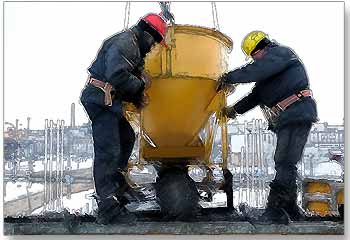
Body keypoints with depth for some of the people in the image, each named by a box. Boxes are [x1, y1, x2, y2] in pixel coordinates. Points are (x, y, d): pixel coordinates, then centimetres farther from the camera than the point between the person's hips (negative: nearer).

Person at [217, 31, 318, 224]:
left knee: (285, 163, -16)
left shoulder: (280, 52, -2)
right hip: (286, 119, 11)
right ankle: (291, 209, 16)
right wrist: (235, 109, 24)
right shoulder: (271, 66, 28)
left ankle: (276, 211, -20)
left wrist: (228, 78, -15)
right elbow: (256, 95, 28)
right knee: (284, 163, 10)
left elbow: (257, 70, -19)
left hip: (297, 114, -11)